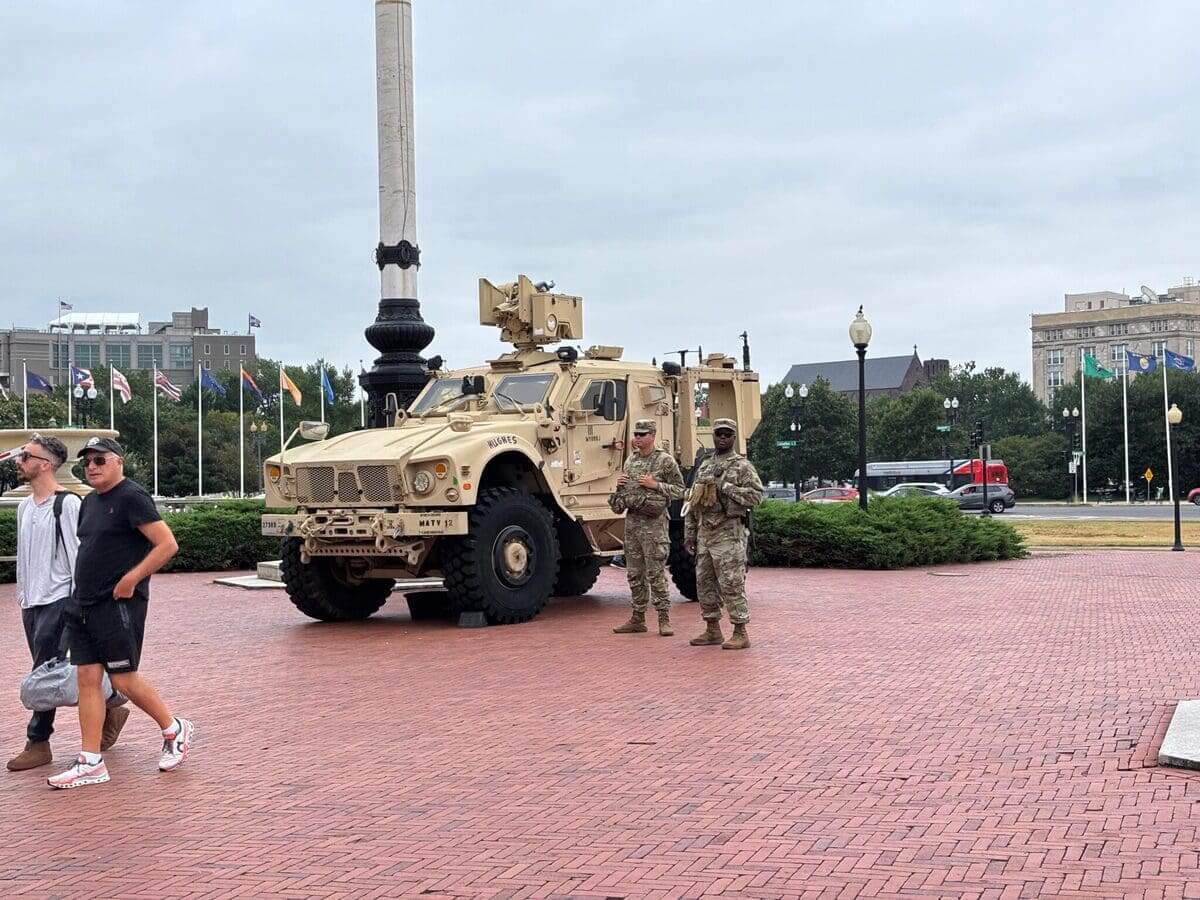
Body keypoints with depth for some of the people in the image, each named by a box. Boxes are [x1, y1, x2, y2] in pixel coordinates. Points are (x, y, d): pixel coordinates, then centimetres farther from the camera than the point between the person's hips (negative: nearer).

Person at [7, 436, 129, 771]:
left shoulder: (67, 504, -12)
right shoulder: (25, 506, 14)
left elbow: (78, 555, -13)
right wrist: (22, 591, 19)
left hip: (58, 600, -9)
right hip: (31, 602, 9)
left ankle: (38, 743, -1)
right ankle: (108, 710, 21)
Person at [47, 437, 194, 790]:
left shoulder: (131, 497, -11)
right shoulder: (90, 502, 15)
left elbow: (167, 544, -18)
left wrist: (131, 579, -19)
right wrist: (82, 593, 16)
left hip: (118, 604, -8)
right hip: (83, 605, 8)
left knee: (124, 680, -3)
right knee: (88, 678, 4)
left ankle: (175, 731, 18)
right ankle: (91, 763, 6)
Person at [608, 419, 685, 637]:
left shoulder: (665, 461, -4)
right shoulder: (630, 460, 15)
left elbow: (680, 490, -6)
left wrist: (656, 485, -15)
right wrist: (619, 484, 3)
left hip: (654, 523, -7)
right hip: (631, 520, 7)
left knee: (656, 573, -7)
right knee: (634, 573, 9)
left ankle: (664, 619, -2)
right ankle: (637, 618, 16)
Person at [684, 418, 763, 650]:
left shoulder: (742, 466, -2)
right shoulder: (705, 466, 18)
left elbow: (756, 495, -14)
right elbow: (692, 502, 19)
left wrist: (725, 487, -17)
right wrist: (689, 533, 14)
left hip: (729, 533, -7)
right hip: (705, 533, 7)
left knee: (731, 584, -8)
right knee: (705, 583, 10)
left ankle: (740, 633, -3)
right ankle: (712, 630, 20)